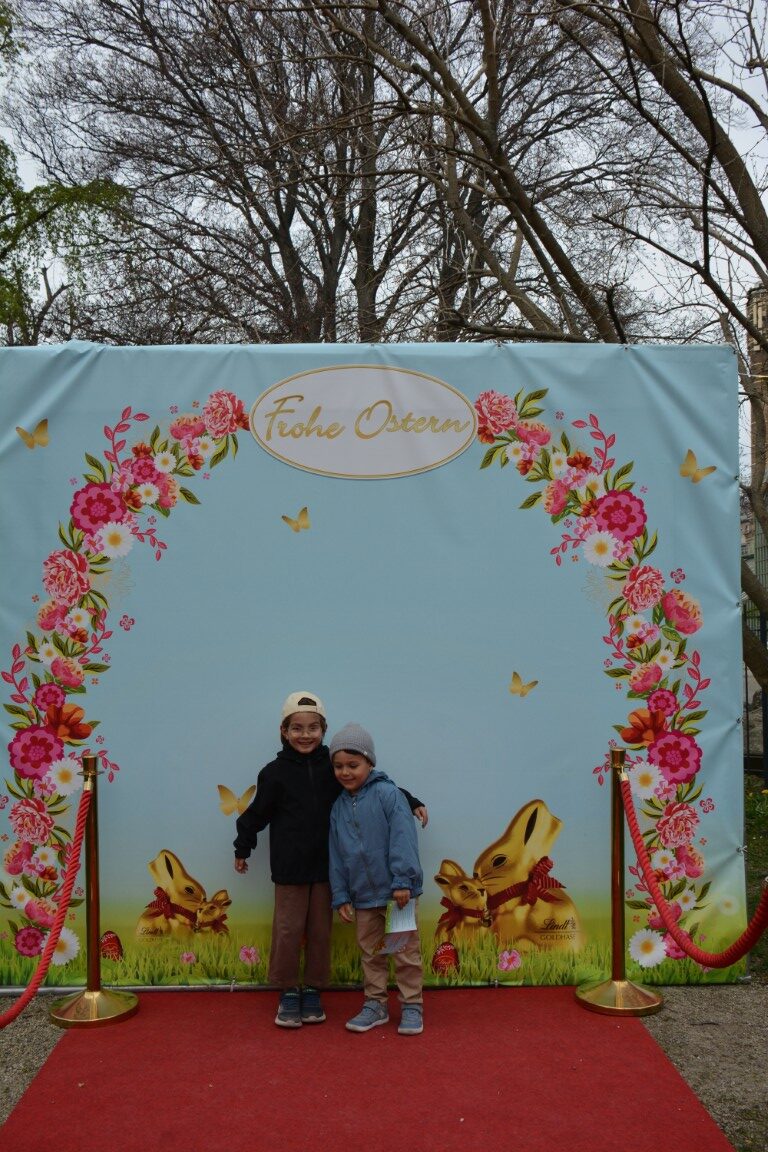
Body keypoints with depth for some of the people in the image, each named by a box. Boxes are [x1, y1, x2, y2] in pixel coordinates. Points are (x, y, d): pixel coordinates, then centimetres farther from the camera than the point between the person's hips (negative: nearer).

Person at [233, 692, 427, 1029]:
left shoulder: (332, 765, -2)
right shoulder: (275, 772, -5)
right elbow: (257, 813, 5)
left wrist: (411, 803, -2)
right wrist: (242, 849, 13)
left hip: (326, 867, 2)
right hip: (290, 868, -2)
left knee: (320, 931, 9)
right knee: (288, 931, 2)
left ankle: (312, 991, 24)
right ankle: (288, 992, 19)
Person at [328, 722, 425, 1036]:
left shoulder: (387, 794, -12)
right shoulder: (338, 807, 6)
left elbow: (403, 839, -17)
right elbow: (336, 855, 9)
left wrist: (402, 881, -22)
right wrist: (341, 896, 6)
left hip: (396, 891, -5)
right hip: (362, 894, 5)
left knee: (405, 951, 6)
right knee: (371, 952, 16)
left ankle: (412, 1006, 19)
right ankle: (375, 1004, 29)